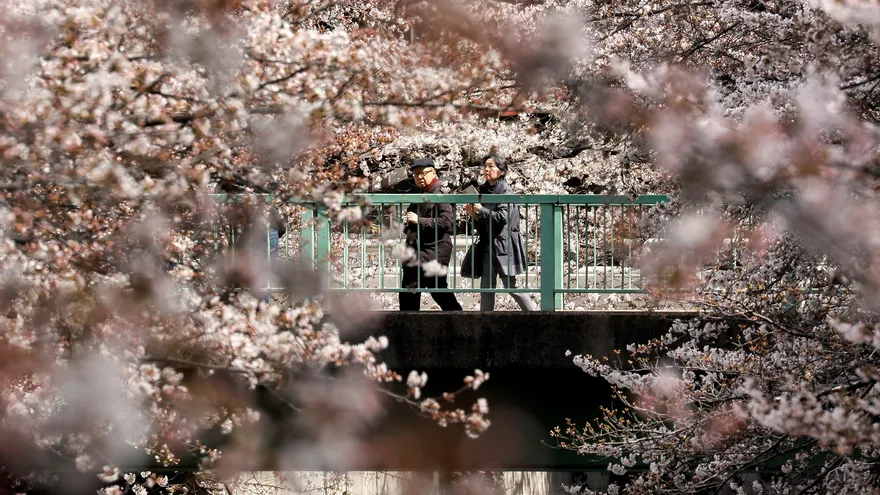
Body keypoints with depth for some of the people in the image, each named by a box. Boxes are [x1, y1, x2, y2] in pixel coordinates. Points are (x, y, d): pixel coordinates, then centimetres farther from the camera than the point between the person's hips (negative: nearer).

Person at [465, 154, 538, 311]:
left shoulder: (505, 191, -10)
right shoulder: (484, 189, 12)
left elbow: (502, 217, -19)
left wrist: (481, 210, -17)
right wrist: (474, 213, 0)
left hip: (503, 243, -7)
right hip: (487, 243, 7)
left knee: (510, 285, -4)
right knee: (486, 286, 6)